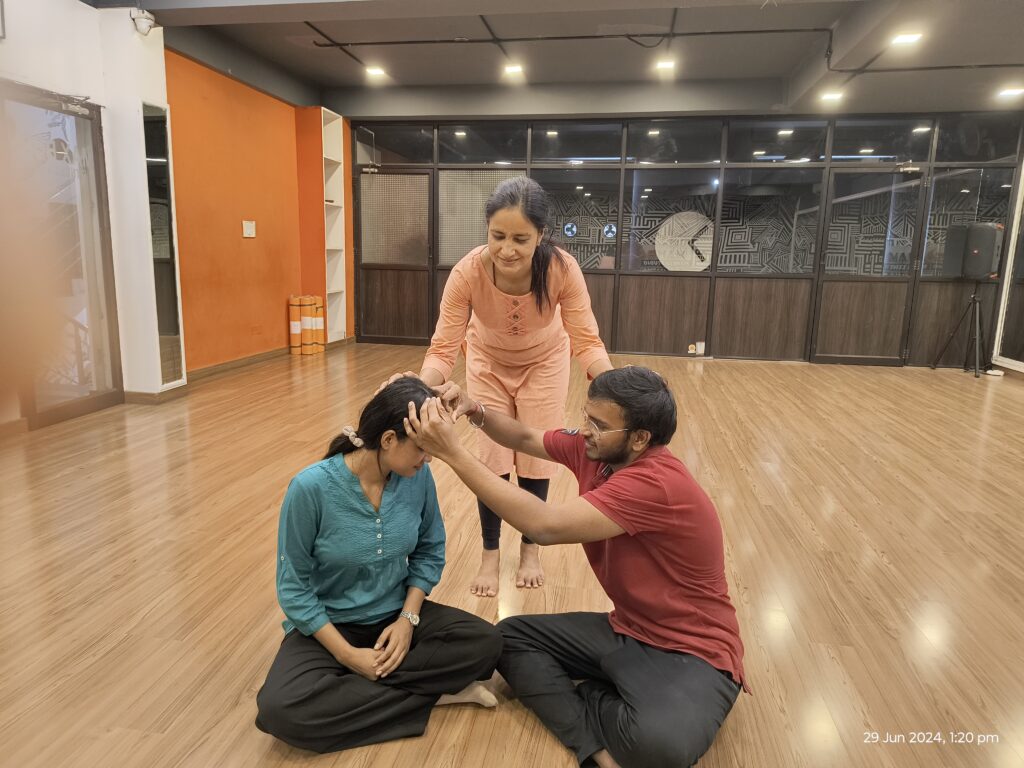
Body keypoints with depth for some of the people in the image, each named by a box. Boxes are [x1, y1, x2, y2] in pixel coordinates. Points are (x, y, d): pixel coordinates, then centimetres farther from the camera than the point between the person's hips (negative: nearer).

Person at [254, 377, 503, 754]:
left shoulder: (418, 477, -12)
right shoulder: (311, 487, -23)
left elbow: (430, 552, 2)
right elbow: (293, 588, -15)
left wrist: (408, 619, -12)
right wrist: (348, 654, -19)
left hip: (396, 615, 3)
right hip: (328, 625, -2)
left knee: (485, 642, -19)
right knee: (280, 708, -30)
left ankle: (353, 689, -14)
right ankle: (431, 694, -16)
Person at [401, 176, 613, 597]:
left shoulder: (563, 269, -35)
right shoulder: (468, 272, -36)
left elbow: (586, 342, -31)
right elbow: (443, 348, -32)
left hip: (544, 364, 0)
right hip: (488, 363, 0)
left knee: (536, 457, 7)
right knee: (492, 459, 2)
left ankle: (530, 550, 30)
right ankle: (490, 555, 23)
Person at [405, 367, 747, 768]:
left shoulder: (657, 483, -30)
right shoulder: (594, 448, -5)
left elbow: (545, 525, -36)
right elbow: (525, 438, 10)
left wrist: (454, 453, -34)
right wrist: (476, 412, -12)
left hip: (691, 651, -8)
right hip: (626, 629, 8)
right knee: (509, 637, -1)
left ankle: (577, 698, -8)